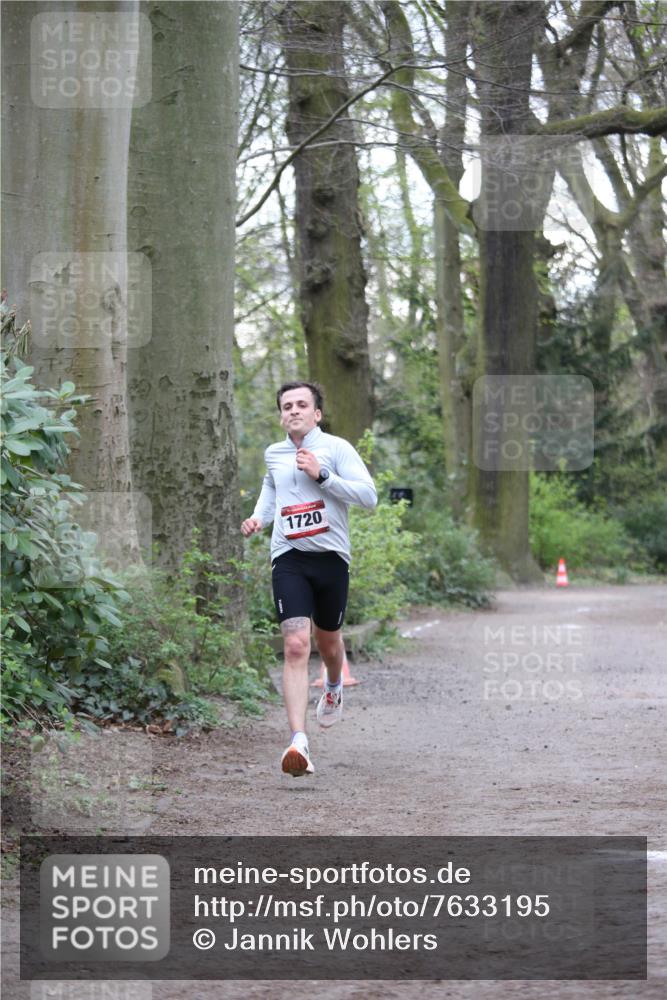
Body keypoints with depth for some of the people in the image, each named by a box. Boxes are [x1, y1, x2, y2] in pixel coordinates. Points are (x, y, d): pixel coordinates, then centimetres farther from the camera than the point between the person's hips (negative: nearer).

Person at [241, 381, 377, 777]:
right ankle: (299, 743, -26)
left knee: (327, 639, 18)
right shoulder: (273, 454, 12)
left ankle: (334, 687, 57)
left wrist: (322, 475, -16)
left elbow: (369, 496, -11)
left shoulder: (336, 448, -2)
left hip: (330, 556, -1)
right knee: (296, 645, -16)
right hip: (289, 558, 1)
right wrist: (258, 517, 15)